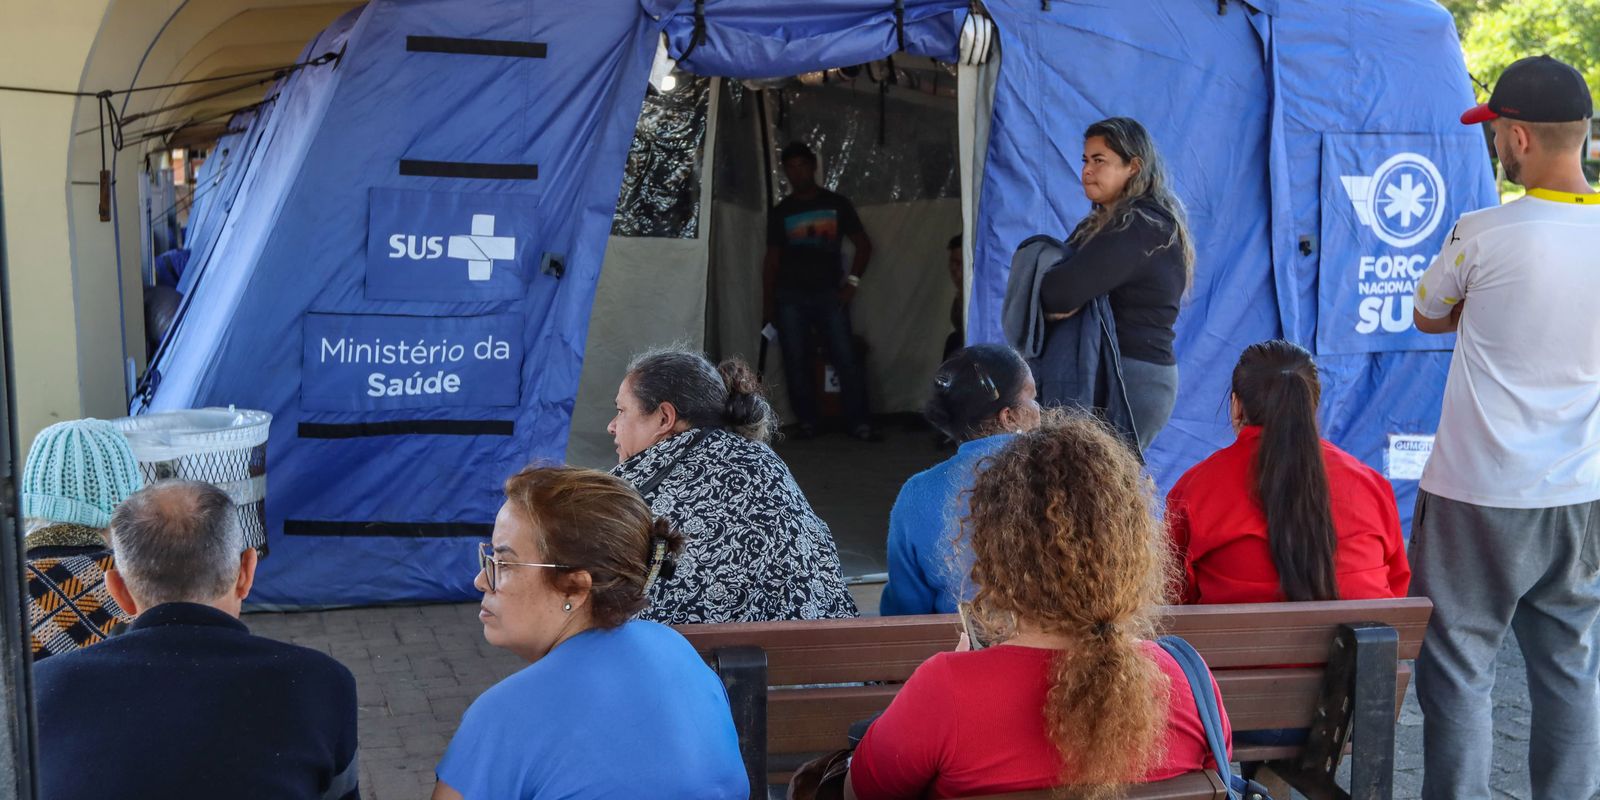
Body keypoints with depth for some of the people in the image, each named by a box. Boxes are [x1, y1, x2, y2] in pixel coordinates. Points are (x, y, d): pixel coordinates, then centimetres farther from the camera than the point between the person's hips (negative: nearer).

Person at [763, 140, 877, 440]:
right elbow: (772, 259, 12)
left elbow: (863, 245, 10)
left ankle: (860, 423, -7)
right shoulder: (780, 212, 12)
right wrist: (767, 301, 5)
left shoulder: (836, 204, 9)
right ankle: (807, 423, 5)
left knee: (846, 359, -9)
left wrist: (851, 282, -1)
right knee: (796, 362, -2)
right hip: (790, 297, 2)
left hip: (829, 294, -1)